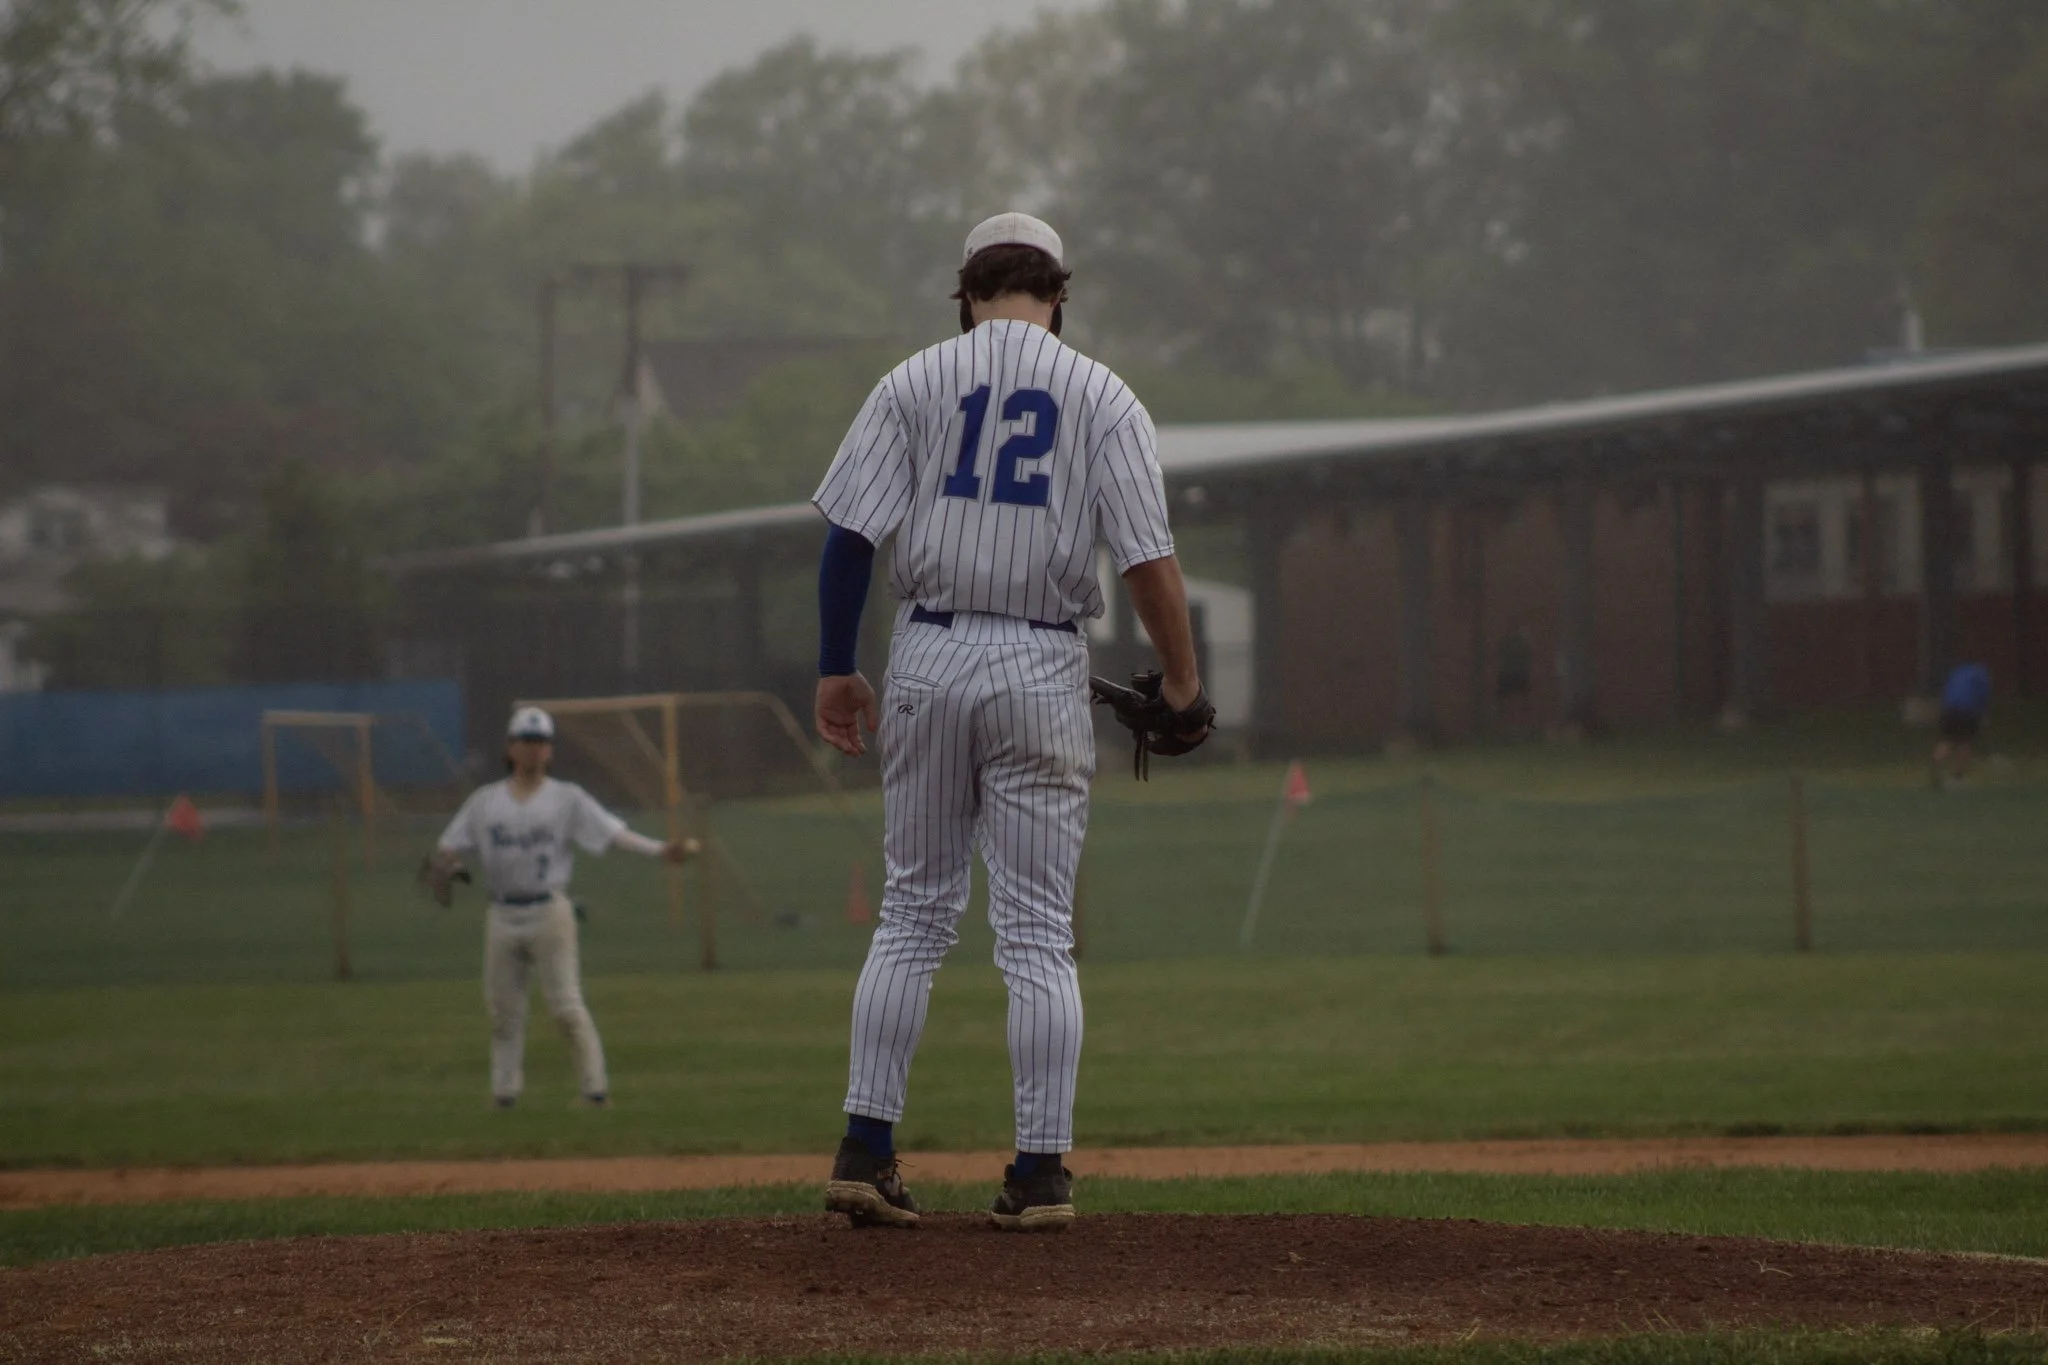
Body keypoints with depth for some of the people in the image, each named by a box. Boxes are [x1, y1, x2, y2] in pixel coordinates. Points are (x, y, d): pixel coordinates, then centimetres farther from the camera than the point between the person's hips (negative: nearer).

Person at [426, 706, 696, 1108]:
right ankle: (505, 1088, 13)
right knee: (503, 1007, 5)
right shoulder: (485, 801, 10)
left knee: (566, 1005, -6)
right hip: (502, 915, 3)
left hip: (549, 912, -3)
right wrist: (442, 867, -16)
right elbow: (450, 849, 8)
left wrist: (661, 850, -21)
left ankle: (593, 1086, -2)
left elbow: (614, 833, -6)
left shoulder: (567, 799, 3)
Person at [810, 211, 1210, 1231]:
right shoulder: (1101, 397, 2)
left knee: (914, 910, 10)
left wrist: (836, 669, 3)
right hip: (1042, 665, -1)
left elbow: (850, 536, -3)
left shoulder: (913, 383, 4)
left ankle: (866, 1149, 3)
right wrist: (1181, 685, 3)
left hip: (929, 657, 1)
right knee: (1038, 930, 2)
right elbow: (1150, 557, -6)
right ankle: (1040, 1173, -2)